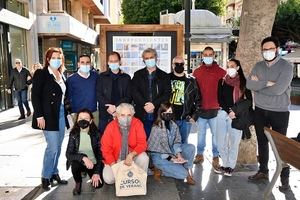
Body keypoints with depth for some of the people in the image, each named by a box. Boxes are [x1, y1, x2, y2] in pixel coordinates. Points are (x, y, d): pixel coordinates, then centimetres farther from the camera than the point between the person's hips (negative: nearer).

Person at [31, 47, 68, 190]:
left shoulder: (62, 75, 12)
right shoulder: (41, 73, -6)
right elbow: (35, 96, -11)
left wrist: (66, 111, 6)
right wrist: (39, 115, -17)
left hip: (61, 114, 6)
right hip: (49, 115, -6)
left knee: (57, 147, 12)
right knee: (52, 147, -5)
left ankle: (54, 173, 26)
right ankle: (46, 177, 13)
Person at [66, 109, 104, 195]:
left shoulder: (96, 133, -11)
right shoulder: (74, 134, -11)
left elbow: (100, 154, -8)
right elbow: (68, 154, -18)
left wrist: (97, 172, -15)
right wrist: (83, 158, -34)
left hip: (94, 164, 0)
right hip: (79, 163, 0)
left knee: (98, 184, -21)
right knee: (75, 162, -33)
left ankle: (94, 176, 17)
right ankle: (78, 183, -2)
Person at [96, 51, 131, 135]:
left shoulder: (126, 77, 9)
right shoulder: (102, 76, 10)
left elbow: (128, 96, 2)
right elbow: (98, 95, 2)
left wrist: (116, 107, -11)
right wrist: (108, 107, -12)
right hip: (105, 114, 0)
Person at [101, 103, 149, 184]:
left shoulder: (137, 123, -16)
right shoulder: (111, 127, -16)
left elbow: (142, 143, -15)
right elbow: (106, 149, -11)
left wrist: (131, 155, -32)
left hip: (133, 156, 0)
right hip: (115, 159, 0)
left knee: (144, 158, -29)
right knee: (108, 179, -19)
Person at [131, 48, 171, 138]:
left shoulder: (164, 76, 10)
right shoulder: (138, 75, 13)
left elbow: (167, 94, 0)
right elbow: (134, 92, 1)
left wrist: (154, 104, -13)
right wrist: (144, 105, -12)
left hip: (158, 115, 0)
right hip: (141, 115, 1)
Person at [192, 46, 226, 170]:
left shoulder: (220, 72, -1)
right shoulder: (197, 72, 5)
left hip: (215, 109, -1)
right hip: (201, 109, 2)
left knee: (215, 134, 7)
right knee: (201, 133, 13)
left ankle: (215, 157, 20)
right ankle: (199, 154, 26)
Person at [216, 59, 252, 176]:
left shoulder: (244, 82, 2)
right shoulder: (222, 81, 8)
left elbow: (249, 100, 1)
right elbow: (219, 98, 2)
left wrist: (236, 111, -9)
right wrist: (229, 111, -10)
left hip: (237, 116, -2)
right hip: (222, 114, 3)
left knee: (233, 143, 3)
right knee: (220, 142, 6)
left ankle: (231, 166, 17)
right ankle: (225, 164, 21)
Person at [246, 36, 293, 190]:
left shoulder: (286, 66, -12)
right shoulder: (258, 66, 4)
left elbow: (278, 89, -24)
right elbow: (249, 84, -10)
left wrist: (258, 85, -13)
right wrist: (266, 83, -21)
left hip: (279, 112, -4)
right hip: (260, 111, 5)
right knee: (262, 142, 15)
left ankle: (285, 177, 22)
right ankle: (263, 171, 32)